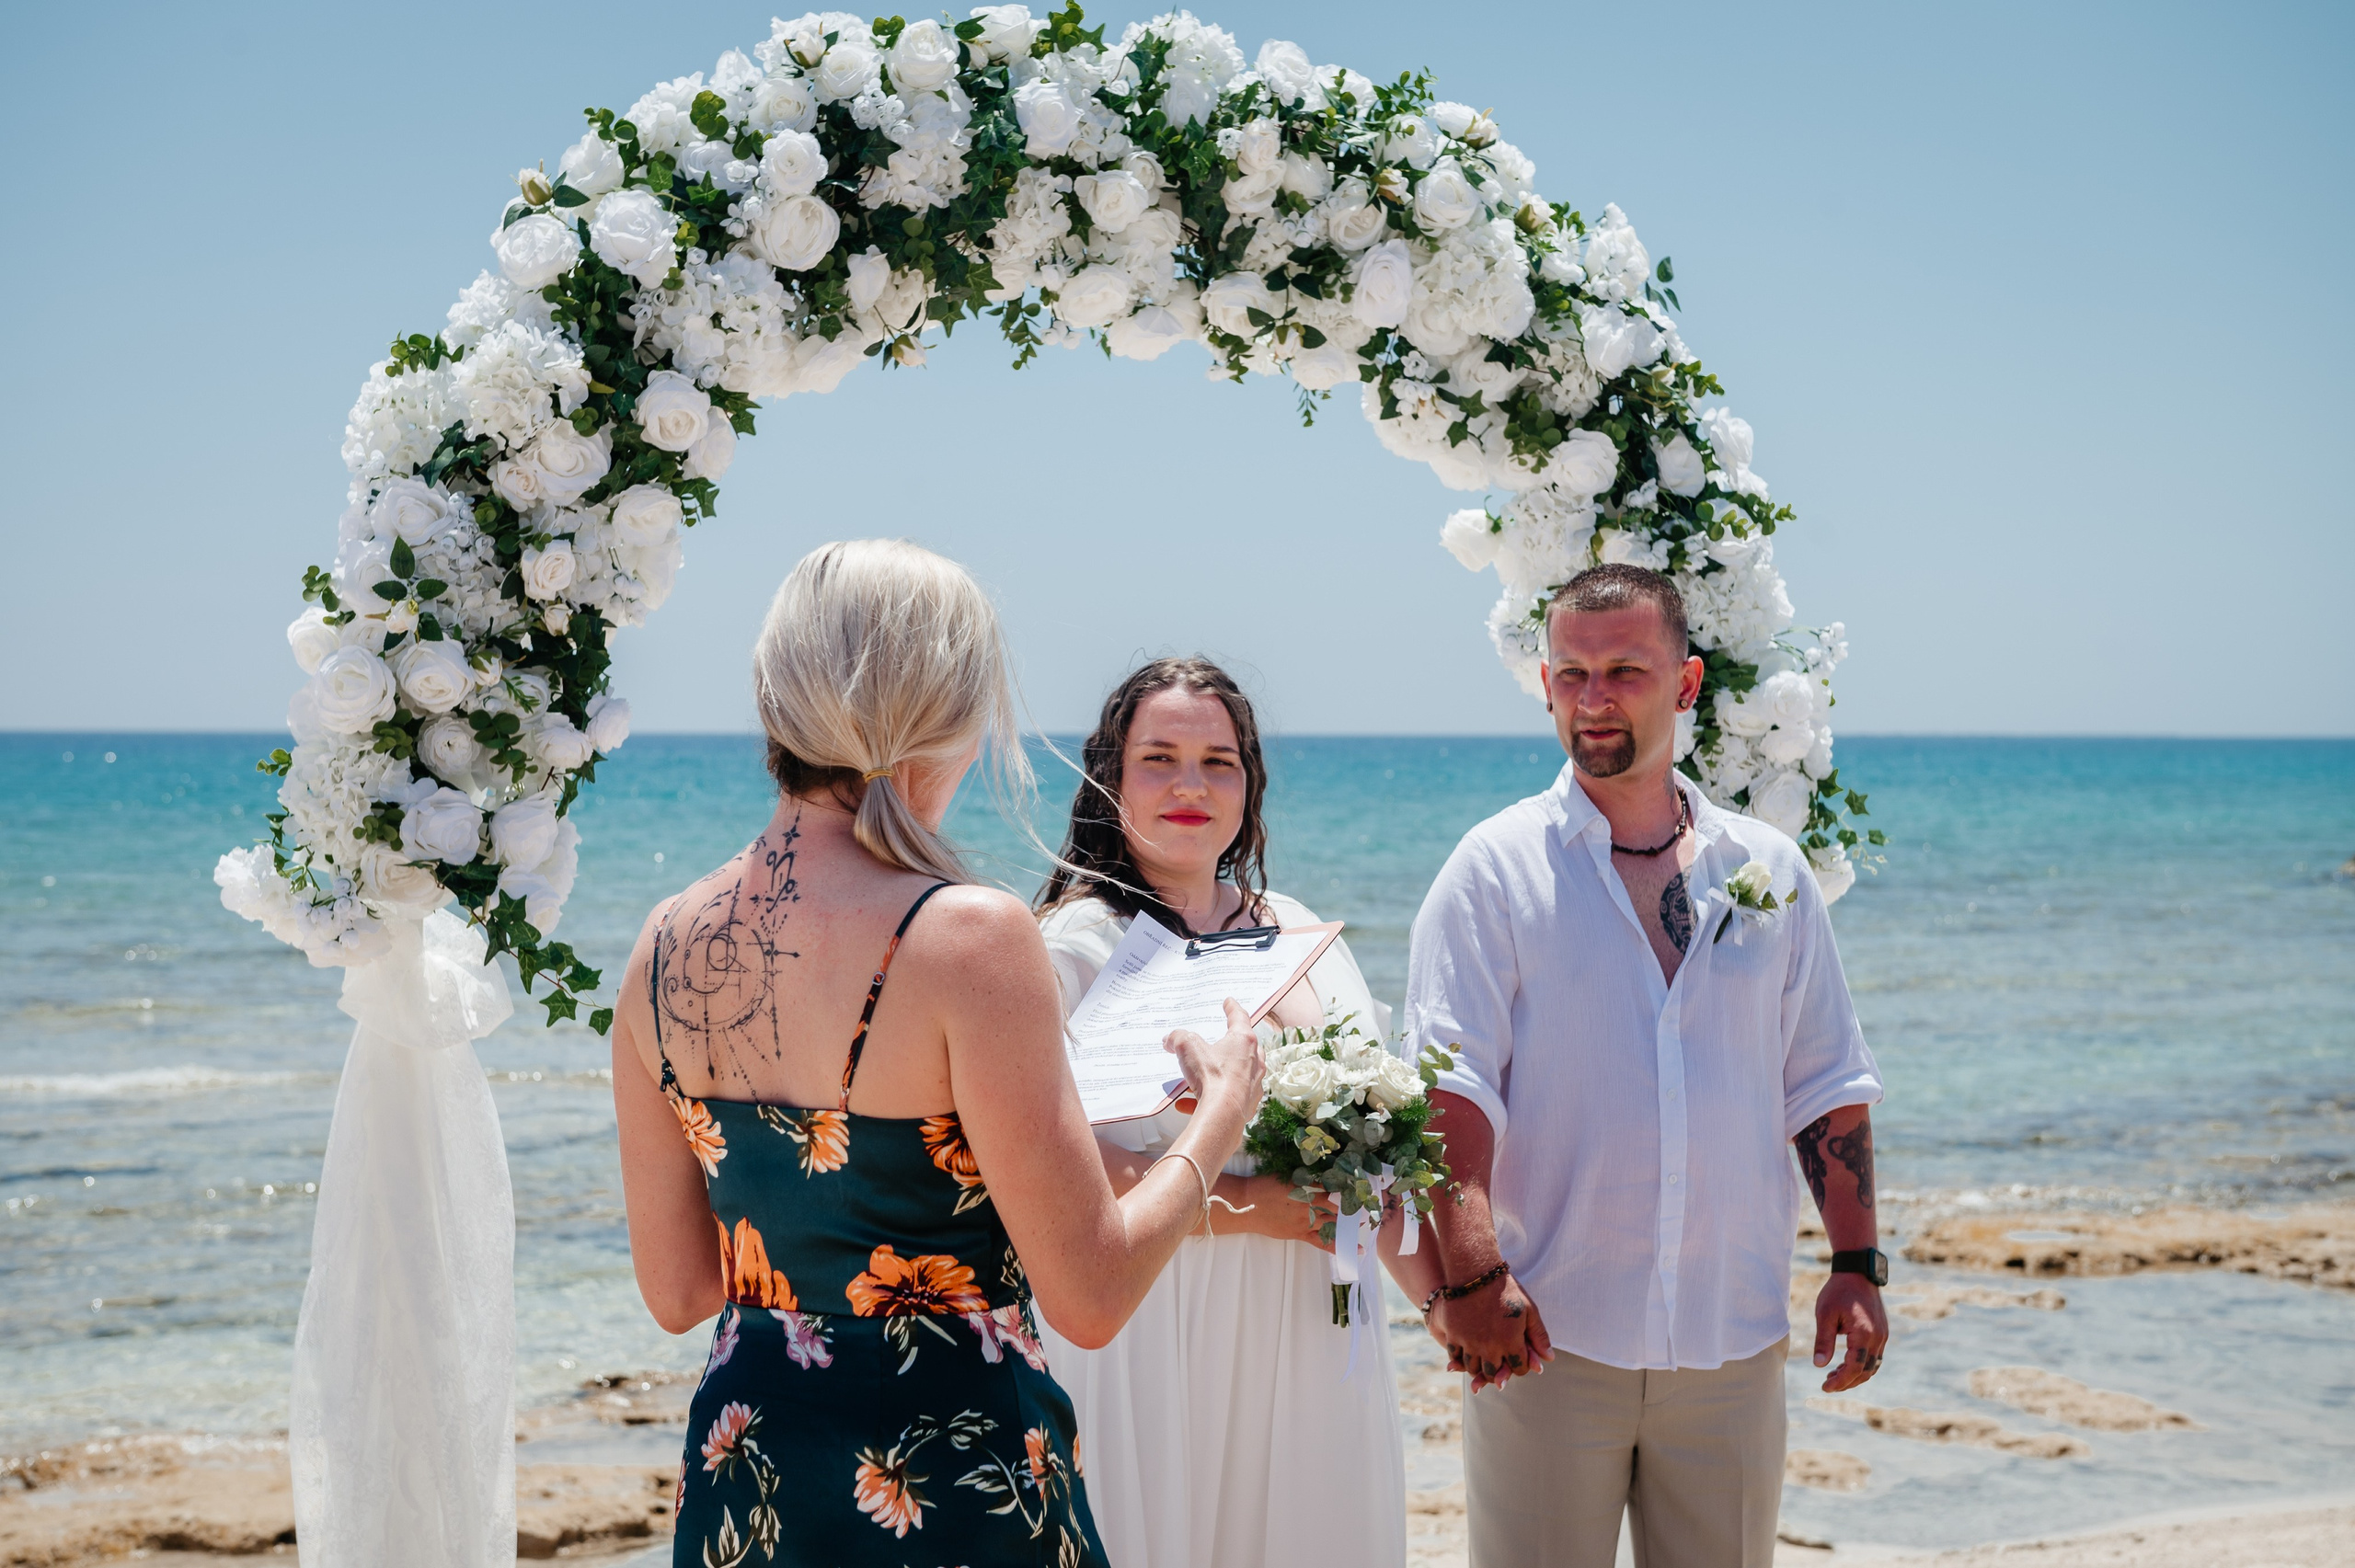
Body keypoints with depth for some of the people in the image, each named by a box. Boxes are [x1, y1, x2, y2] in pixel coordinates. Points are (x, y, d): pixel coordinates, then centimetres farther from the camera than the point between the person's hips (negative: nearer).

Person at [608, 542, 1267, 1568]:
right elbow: (1089, 1298, -17)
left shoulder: (666, 944, -3)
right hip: (955, 1485, -5)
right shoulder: (969, 937, -21)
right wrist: (1224, 1105, -3)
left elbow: (676, 1292, 6)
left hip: (740, 1482, 6)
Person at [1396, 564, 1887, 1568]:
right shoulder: (1495, 868, -2)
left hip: (1733, 1342, 3)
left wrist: (1855, 1265, 5)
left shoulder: (1769, 870, 9)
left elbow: (1826, 1089, 13)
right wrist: (1466, 1274, -21)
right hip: (1547, 1336, -3)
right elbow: (1449, 1088, -11)